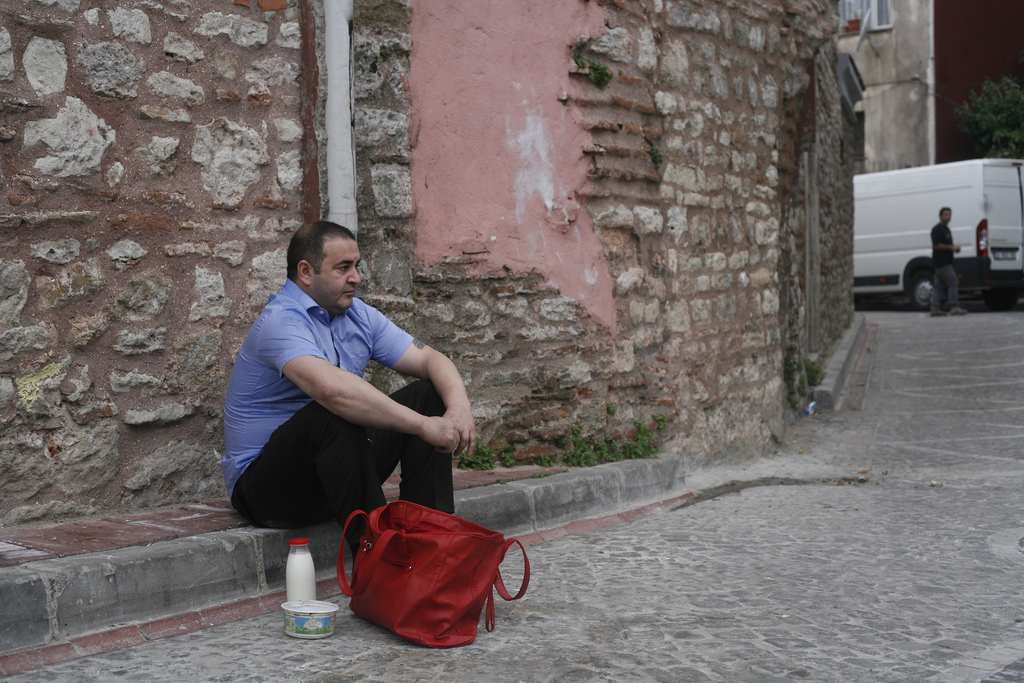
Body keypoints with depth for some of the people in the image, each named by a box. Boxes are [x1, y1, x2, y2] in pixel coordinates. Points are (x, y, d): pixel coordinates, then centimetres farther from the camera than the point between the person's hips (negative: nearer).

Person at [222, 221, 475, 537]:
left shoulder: (359, 316, 7)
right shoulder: (281, 321, -21)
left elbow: (431, 359, 2)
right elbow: (332, 388, -39)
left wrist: (460, 407, -20)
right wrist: (423, 426, -37)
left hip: (338, 470, 8)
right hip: (263, 487, -8)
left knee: (427, 394, -2)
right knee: (333, 413, -36)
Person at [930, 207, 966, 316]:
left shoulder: (946, 229, 21)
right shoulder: (937, 229, -11)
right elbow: (936, 245, -18)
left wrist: (954, 248, 10)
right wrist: (952, 247, -16)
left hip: (945, 261, 10)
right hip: (942, 262, -10)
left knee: (939, 285, 7)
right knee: (953, 283, -11)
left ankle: (935, 308, 6)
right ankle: (954, 307, -10)